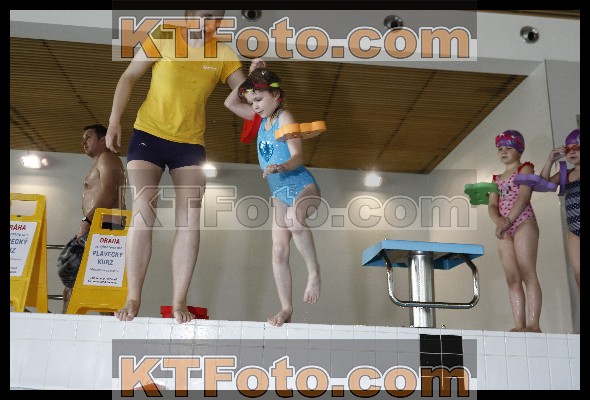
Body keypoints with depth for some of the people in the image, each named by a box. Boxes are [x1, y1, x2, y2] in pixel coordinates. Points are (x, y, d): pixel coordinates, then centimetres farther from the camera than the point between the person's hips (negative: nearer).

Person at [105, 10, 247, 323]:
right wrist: (114, 121, -2)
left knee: (189, 219, -8)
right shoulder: (162, 41, -3)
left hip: (191, 143, 2)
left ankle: (179, 303, -1)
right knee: (142, 214, -11)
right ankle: (133, 299, -3)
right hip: (148, 135, -1)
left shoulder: (223, 54, 1)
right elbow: (129, 78, 4)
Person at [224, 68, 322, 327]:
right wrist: (247, 78, 6)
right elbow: (230, 103, 15)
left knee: (294, 218, -42)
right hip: (280, 194, 8)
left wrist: (280, 167, -43)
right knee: (279, 251, 1)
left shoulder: (284, 118, -12)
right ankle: (286, 308, 8)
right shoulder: (262, 118, 10)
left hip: (303, 187, -8)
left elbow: (298, 156, -23)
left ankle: (314, 272, -26)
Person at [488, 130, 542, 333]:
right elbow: (492, 205, 10)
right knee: (512, 279, -1)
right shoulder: (497, 178, 23)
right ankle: (519, 325, -4)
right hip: (505, 230, 6)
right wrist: (498, 220, -13)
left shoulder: (525, 169, 7)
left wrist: (509, 220, -21)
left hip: (523, 224, -6)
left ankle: (533, 324, -18)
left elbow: (524, 196, -9)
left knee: (528, 274, -14)